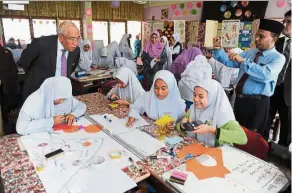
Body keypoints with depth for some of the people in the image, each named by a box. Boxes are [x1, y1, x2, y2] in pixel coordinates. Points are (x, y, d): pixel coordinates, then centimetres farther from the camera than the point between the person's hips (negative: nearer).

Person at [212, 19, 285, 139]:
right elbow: (230, 62, 7)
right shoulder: (250, 52, 10)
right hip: (240, 99, 6)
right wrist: (217, 49, -6)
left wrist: (244, 61, -28)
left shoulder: (278, 58, -10)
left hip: (257, 103, -6)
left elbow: (266, 75, -28)